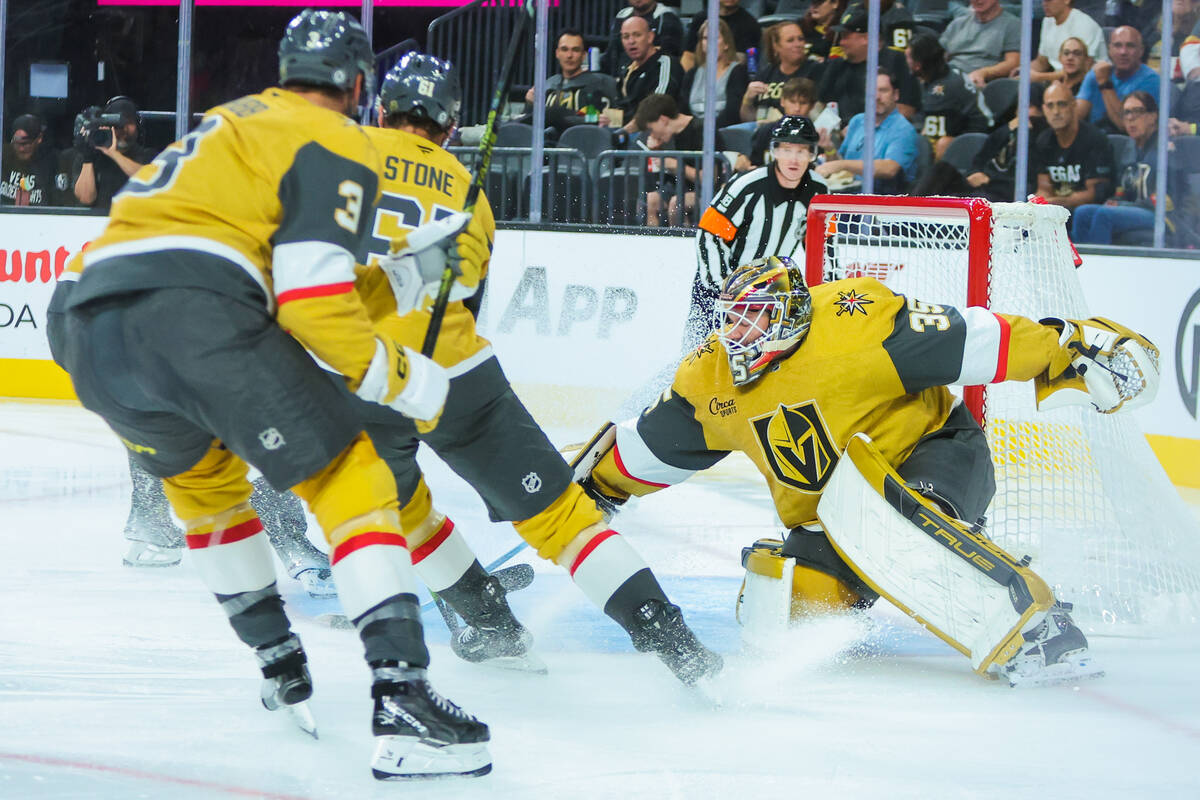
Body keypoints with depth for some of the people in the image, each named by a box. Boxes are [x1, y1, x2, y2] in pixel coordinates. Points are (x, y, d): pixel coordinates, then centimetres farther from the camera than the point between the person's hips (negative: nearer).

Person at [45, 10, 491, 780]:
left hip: (85, 319, 8)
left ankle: (281, 669, 34)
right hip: (196, 318, -8)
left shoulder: (233, 121, 33)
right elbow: (313, 291, -7)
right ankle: (402, 702, -16)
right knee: (350, 479, -1)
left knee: (203, 478, 32)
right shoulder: (336, 146, 7)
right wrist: (396, 376, 4)